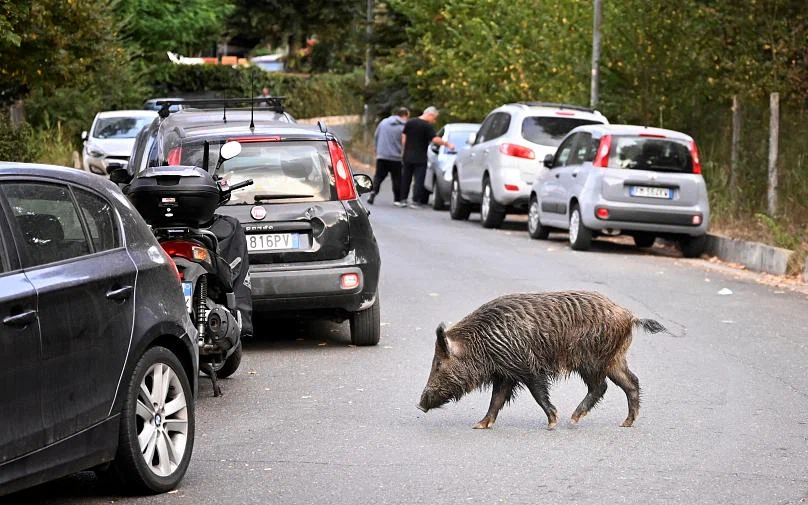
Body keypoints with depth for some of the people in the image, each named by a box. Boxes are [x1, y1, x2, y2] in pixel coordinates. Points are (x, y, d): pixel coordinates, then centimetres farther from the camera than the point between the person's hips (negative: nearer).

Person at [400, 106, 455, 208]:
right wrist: (447, 144, -13)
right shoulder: (428, 126, -11)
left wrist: (404, 150, 15)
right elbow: (435, 139, -20)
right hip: (420, 158, -5)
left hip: (407, 156, 5)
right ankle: (416, 201, -6)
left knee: (406, 178, 13)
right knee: (419, 179, -1)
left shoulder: (410, 122, 8)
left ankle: (403, 199, 13)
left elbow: (403, 138, 9)